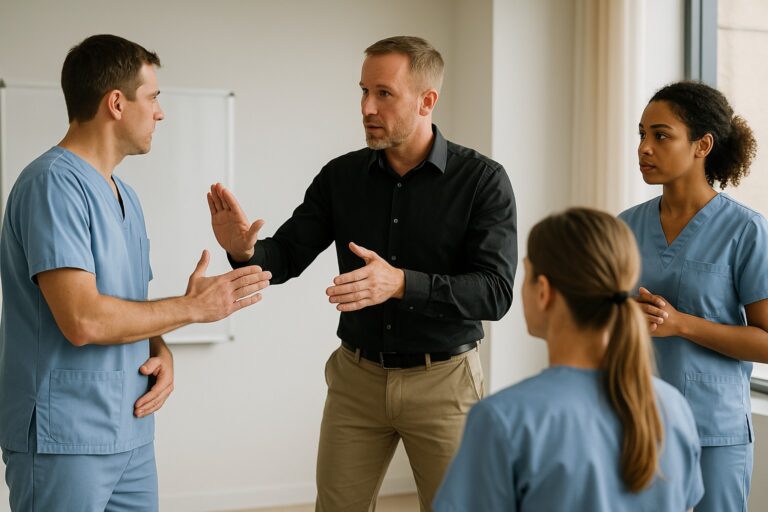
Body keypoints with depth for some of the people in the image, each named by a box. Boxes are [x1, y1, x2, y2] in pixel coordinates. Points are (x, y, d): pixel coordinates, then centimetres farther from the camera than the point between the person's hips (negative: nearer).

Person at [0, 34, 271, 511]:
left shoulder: (124, 194, 13)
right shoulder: (55, 183, -15)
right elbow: (82, 319, -23)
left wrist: (161, 354, -2)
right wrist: (193, 306, -13)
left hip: (131, 434, 8)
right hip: (65, 439, -8)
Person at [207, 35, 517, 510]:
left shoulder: (483, 180, -11)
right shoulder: (342, 176, -1)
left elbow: (495, 292, -19)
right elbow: (286, 257, 0)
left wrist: (401, 283, -34)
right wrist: (245, 251, -24)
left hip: (443, 381, -2)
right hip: (357, 377, 3)